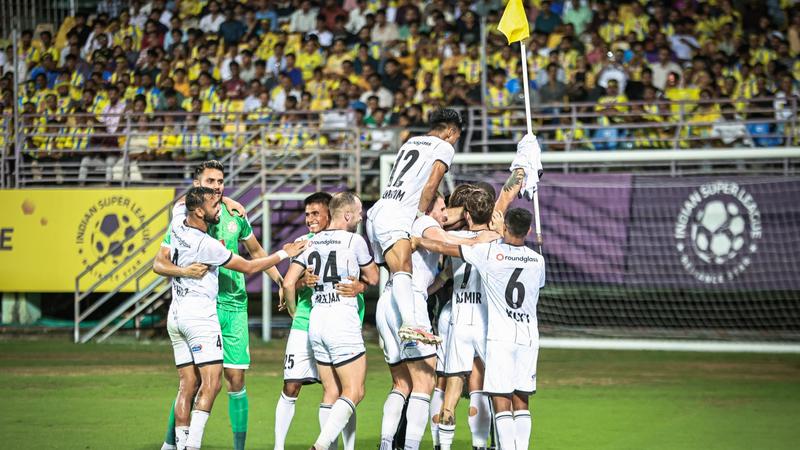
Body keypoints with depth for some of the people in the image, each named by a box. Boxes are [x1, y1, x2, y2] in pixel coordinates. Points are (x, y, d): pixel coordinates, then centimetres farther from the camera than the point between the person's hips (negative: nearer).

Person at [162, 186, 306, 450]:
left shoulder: (177, 222, 1)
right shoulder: (207, 245, -19)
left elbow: (183, 200, 27)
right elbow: (248, 267, -7)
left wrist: (219, 198, 19)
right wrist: (284, 254, 3)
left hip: (176, 316, 8)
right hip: (200, 316, -8)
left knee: (187, 386, 7)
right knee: (211, 383, -11)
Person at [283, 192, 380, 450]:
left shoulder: (311, 242, 10)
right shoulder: (354, 240, -3)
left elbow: (288, 283, 7)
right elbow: (372, 278, 10)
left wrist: (296, 313, 22)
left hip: (316, 320, 6)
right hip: (343, 319, -6)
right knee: (354, 392, -6)